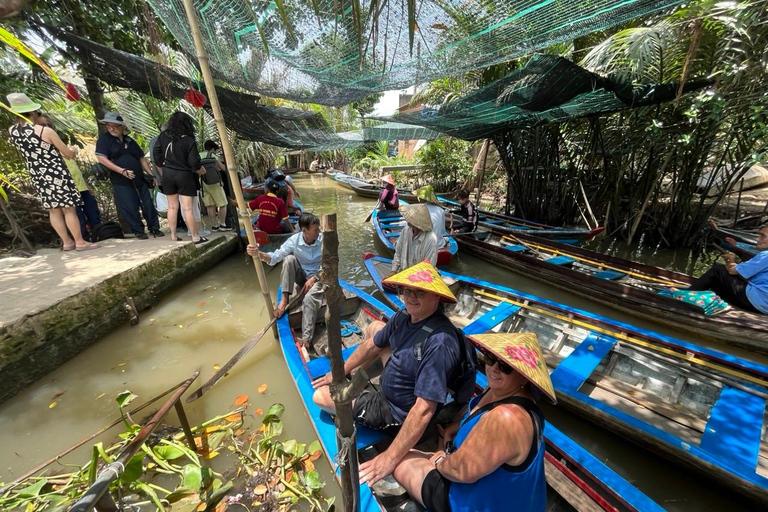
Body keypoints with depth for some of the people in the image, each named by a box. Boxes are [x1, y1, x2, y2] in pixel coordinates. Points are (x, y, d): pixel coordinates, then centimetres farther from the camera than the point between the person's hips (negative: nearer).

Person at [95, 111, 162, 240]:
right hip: (121, 182, -4)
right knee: (130, 208, -2)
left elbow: (141, 158, 14)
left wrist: (151, 174, 5)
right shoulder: (104, 139, -1)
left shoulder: (129, 141, 12)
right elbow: (102, 159, -10)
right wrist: (122, 171, -19)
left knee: (148, 204, 3)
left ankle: (155, 228, 13)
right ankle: (139, 231, 9)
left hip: (139, 179, 4)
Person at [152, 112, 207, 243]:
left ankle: (173, 235, 19)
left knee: (172, 207, 13)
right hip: (184, 175, -4)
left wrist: (163, 171, 20)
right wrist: (203, 171, 6)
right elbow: (195, 163, -14)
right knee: (188, 208, -3)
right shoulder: (189, 140, -12)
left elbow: (156, 156, 7)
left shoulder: (163, 136, 2)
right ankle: (195, 237, 3)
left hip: (168, 175, 5)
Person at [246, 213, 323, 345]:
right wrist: (259, 254, -39)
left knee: (309, 298, -34)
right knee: (289, 259, -26)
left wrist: (314, 278, -20)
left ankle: (306, 340, -36)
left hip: (318, 277, -3)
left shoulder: (323, 240, -16)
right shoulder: (294, 240, -13)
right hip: (301, 275, 3)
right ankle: (285, 298, -20)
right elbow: (275, 257, -19)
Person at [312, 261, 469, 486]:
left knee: (320, 396, -3)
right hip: (393, 383, 7)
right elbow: (372, 345, 2)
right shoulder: (404, 317, -13)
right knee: (375, 326, 16)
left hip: (397, 412, -7)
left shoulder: (438, 342, -38)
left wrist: (390, 458, -28)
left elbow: (424, 409, -34)